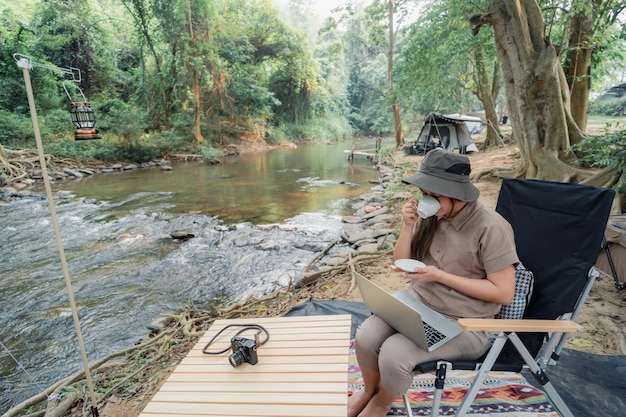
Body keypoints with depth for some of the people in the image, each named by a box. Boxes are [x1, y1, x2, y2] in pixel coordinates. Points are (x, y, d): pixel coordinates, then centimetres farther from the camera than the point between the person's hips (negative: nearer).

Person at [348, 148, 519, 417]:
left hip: (465, 324, -4)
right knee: (366, 336, -17)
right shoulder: (431, 215, -4)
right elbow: (401, 263, 4)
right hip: (418, 301, 5)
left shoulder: (491, 228, -18)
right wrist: (408, 226, -14)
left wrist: (440, 276, -22)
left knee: (393, 352, -23)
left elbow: (504, 293, -17)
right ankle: (369, 390, 18)